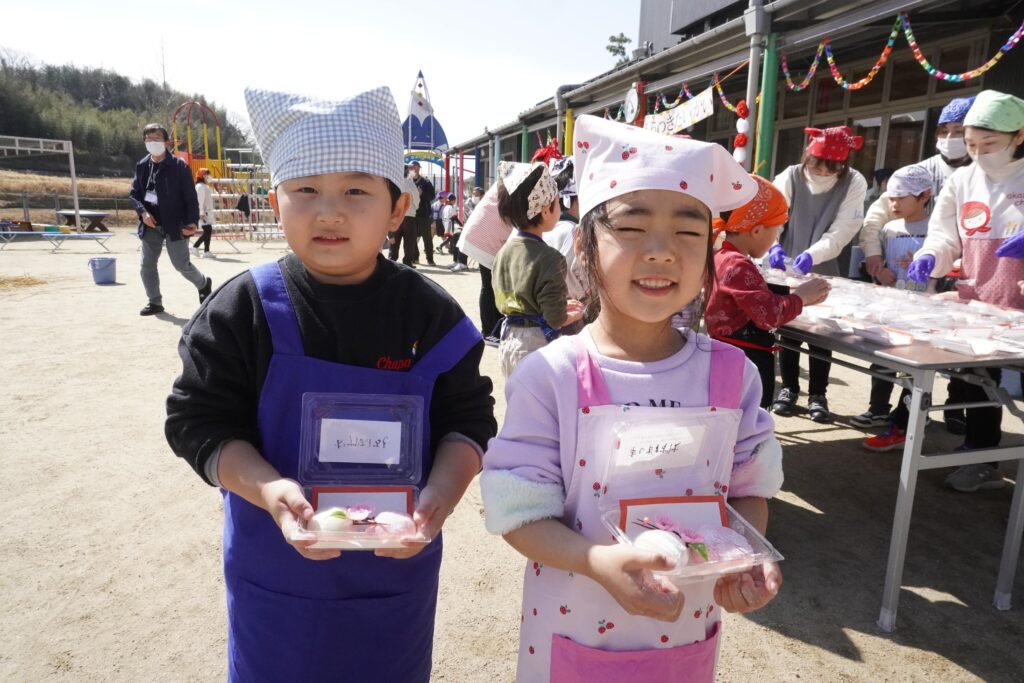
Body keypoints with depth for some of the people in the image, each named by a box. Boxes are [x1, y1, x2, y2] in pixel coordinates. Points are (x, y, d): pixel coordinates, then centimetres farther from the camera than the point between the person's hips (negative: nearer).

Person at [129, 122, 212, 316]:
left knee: (182, 265, 1)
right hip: (151, 224, 5)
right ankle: (155, 302, 18)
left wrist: (192, 222, -18)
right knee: (147, 265, 5)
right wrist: (143, 212, -7)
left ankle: (204, 284, 30)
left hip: (175, 225, -5)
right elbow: (133, 193, 11)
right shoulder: (142, 165, 6)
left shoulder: (179, 166, -8)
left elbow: (191, 197, -9)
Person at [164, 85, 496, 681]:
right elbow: (200, 423, -9)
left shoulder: (431, 314, -10)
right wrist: (270, 490, -26)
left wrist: (441, 495, -22)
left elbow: (468, 420, -5)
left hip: (397, 567, 1)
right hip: (275, 569, 0)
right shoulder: (242, 311, -12)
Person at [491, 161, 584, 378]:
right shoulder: (550, 259, -20)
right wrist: (577, 314, 3)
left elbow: (502, 301, 10)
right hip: (537, 343, -7)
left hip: (509, 339, 7)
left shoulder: (503, 251, 2)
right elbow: (556, 319, -21)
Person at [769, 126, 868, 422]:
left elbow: (842, 230, -16)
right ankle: (789, 388, 22)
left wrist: (813, 254, -32)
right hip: (788, 269, 1)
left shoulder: (854, 183, -8)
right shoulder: (790, 176, -6)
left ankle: (817, 394, 17)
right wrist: (774, 245, -36)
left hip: (827, 272, -1)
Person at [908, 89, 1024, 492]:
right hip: (975, 305, 4)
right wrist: (929, 258, -16)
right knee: (973, 385, 14)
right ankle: (982, 462, 32)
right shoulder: (961, 181, 5)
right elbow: (944, 236, 5)